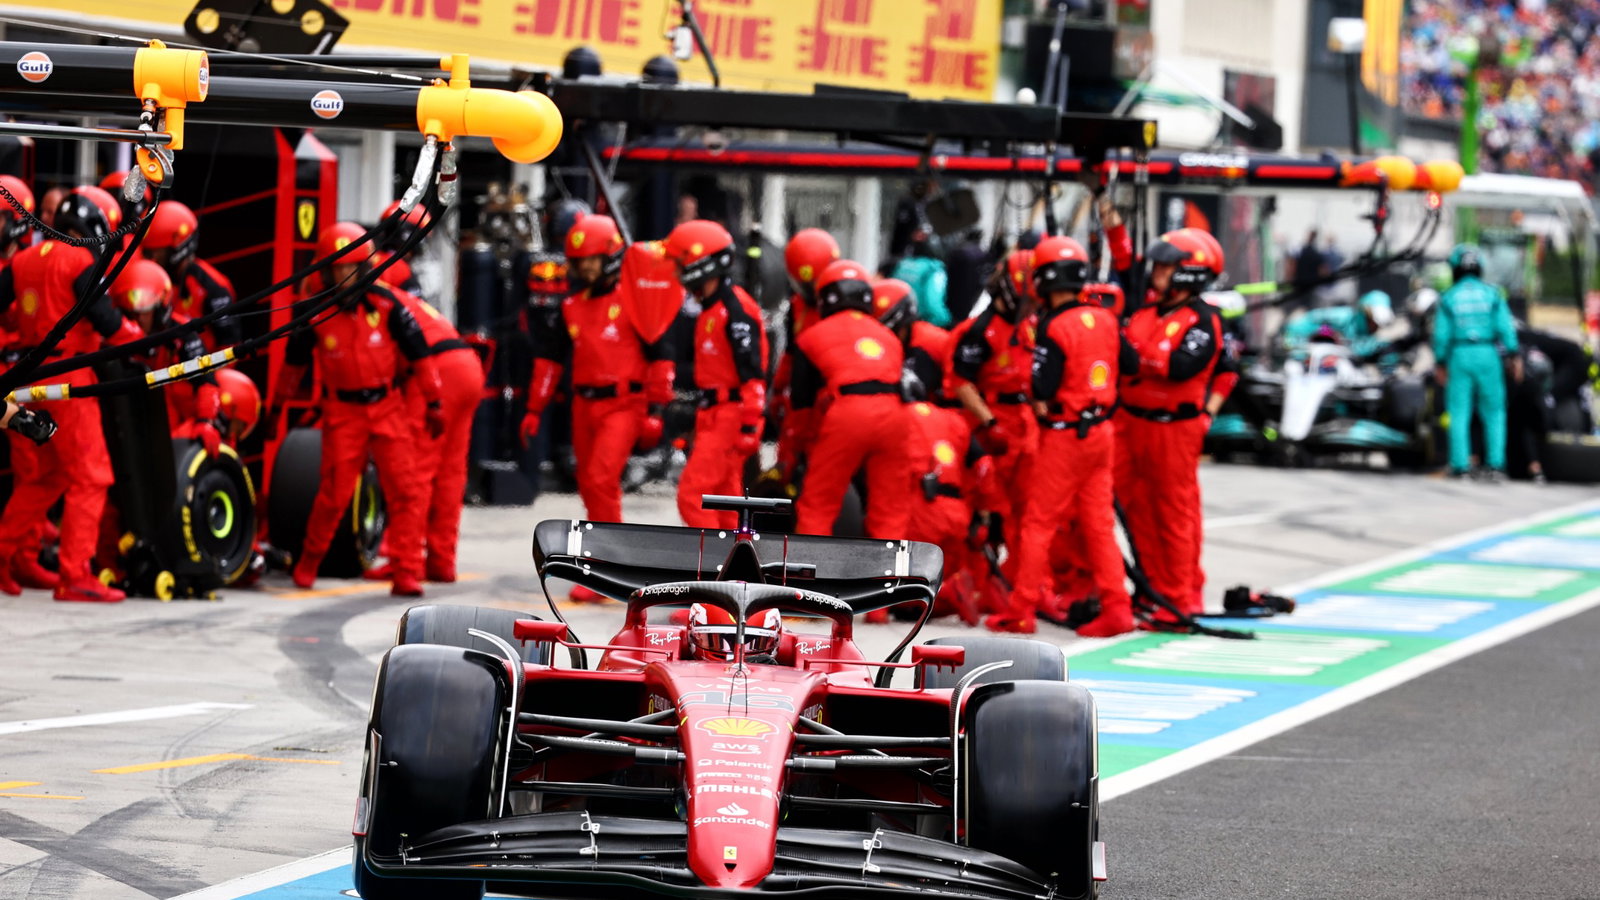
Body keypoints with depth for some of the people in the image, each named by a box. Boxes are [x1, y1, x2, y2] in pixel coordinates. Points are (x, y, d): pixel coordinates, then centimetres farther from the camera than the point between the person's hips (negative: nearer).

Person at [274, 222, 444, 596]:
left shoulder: (384, 303, -7)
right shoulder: (314, 313, -4)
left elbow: (417, 351, 1)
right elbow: (294, 361, 11)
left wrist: (434, 403, 3)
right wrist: (276, 406, 19)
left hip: (388, 406, 1)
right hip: (343, 411, 0)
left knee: (405, 490, -7)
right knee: (335, 493, -4)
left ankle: (407, 574, -3)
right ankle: (308, 563, 18)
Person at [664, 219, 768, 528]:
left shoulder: (735, 309, -14)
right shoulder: (710, 309, 17)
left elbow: (752, 372, -20)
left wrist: (750, 425, -23)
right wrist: (700, 424, 24)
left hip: (731, 417, -10)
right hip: (714, 417, 10)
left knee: (692, 492, -16)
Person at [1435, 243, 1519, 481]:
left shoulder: (1449, 298, 0)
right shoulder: (1492, 294, 1)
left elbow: (1441, 334, -1)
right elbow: (1505, 327, -6)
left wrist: (1440, 363, 7)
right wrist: (1515, 356, -3)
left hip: (1459, 356, 0)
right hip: (1488, 355, 0)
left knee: (1459, 413, 4)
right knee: (1494, 412, 7)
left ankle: (1460, 465, 0)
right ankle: (1494, 464, -1)